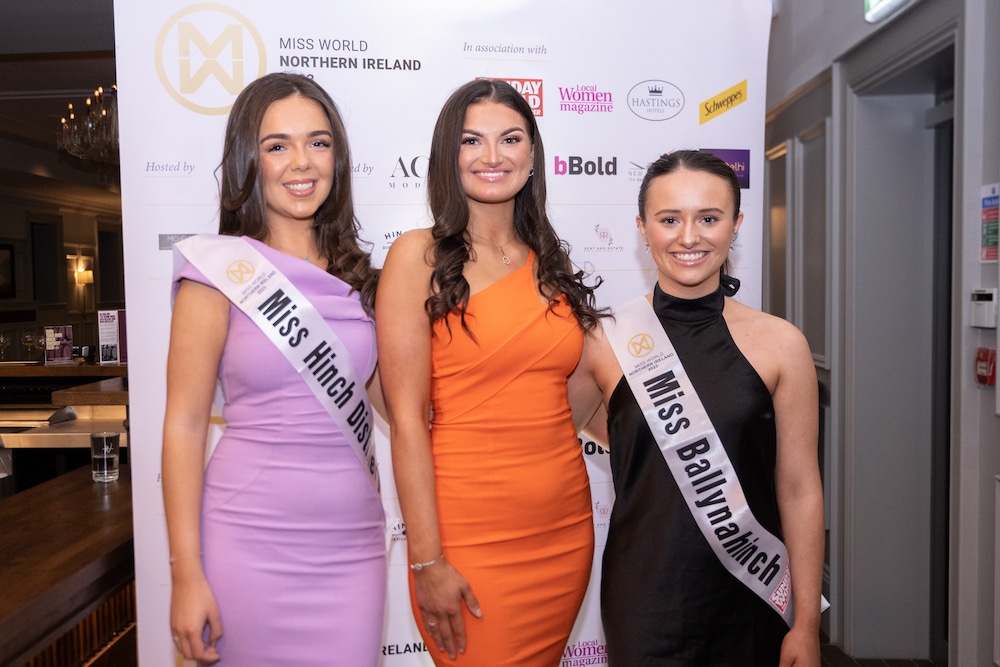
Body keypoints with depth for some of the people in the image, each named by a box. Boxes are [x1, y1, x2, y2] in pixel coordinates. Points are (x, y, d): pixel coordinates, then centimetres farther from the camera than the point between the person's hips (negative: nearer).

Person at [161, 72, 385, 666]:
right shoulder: (220, 271, -6)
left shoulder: (357, 273, 7)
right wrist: (186, 575, -9)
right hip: (251, 544, -4)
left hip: (353, 541, 4)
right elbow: (185, 426, -6)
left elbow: (393, 396, 12)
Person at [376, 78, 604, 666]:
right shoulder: (421, 255, -6)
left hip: (566, 529, 6)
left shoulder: (547, 261, 9)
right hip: (471, 535, -5)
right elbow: (406, 418, -11)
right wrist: (427, 560, -13)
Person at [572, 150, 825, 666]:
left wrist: (806, 625, -1)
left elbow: (800, 491, -3)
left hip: (751, 599, 1)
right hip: (643, 599, 0)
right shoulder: (605, 341, -7)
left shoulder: (780, 344, -6)